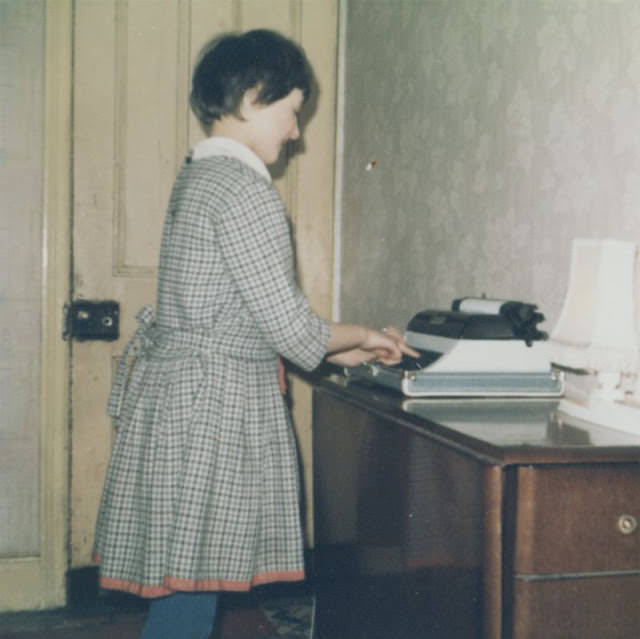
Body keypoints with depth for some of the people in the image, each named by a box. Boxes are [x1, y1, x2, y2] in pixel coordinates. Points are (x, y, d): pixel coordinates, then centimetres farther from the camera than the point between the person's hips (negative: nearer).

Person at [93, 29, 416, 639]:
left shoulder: (198, 176, 15)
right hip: (211, 404, -10)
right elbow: (286, 323, -15)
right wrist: (360, 335, 3)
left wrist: (337, 349, 18)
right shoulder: (245, 189, -16)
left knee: (181, 589, 14)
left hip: (173, 389, 10)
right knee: (190, 589, -2)